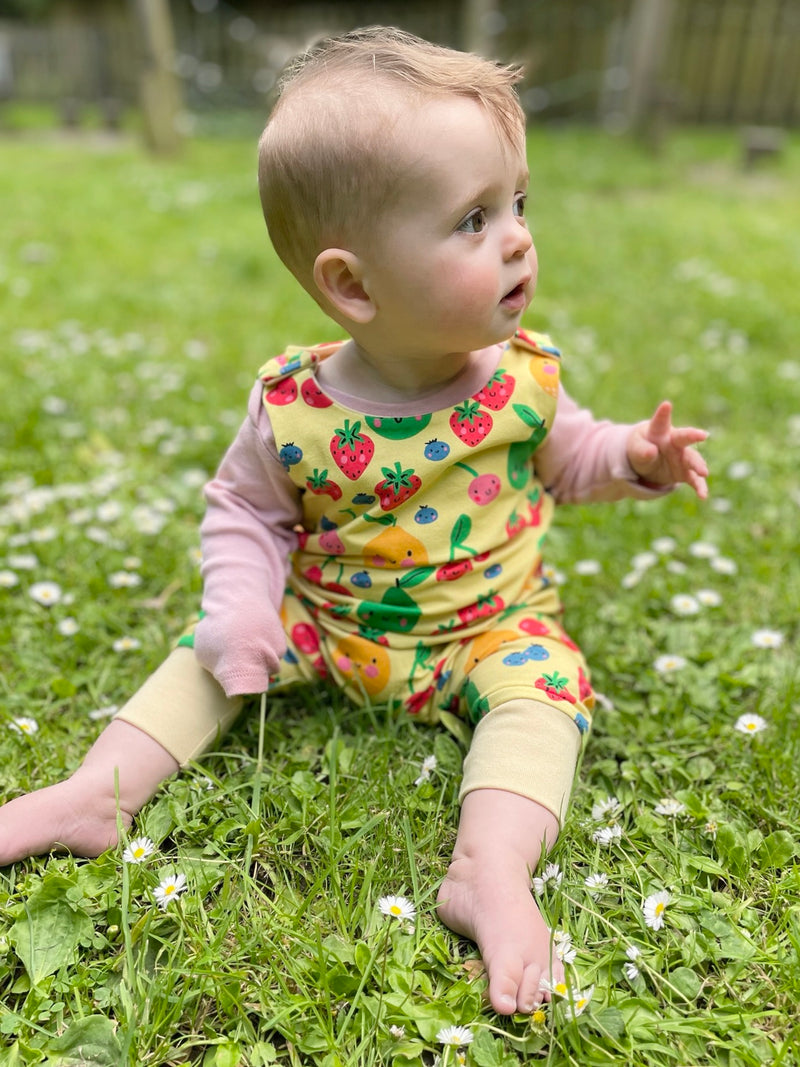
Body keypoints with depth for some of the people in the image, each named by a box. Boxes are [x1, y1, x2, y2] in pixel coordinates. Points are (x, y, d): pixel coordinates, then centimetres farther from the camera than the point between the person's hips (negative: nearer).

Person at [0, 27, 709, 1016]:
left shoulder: (523, 376, -12)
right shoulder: (291, 406, -19)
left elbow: (565, 458, 8)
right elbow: (243, 509, -4)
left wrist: (633, 456, -11)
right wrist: (242, 618, -17)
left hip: (492, 628, 0)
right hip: (324, 625, 1)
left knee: (543, 682, -25)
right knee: (213, 654, -7)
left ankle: (490, 868, -29)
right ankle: (95, 794, -2)